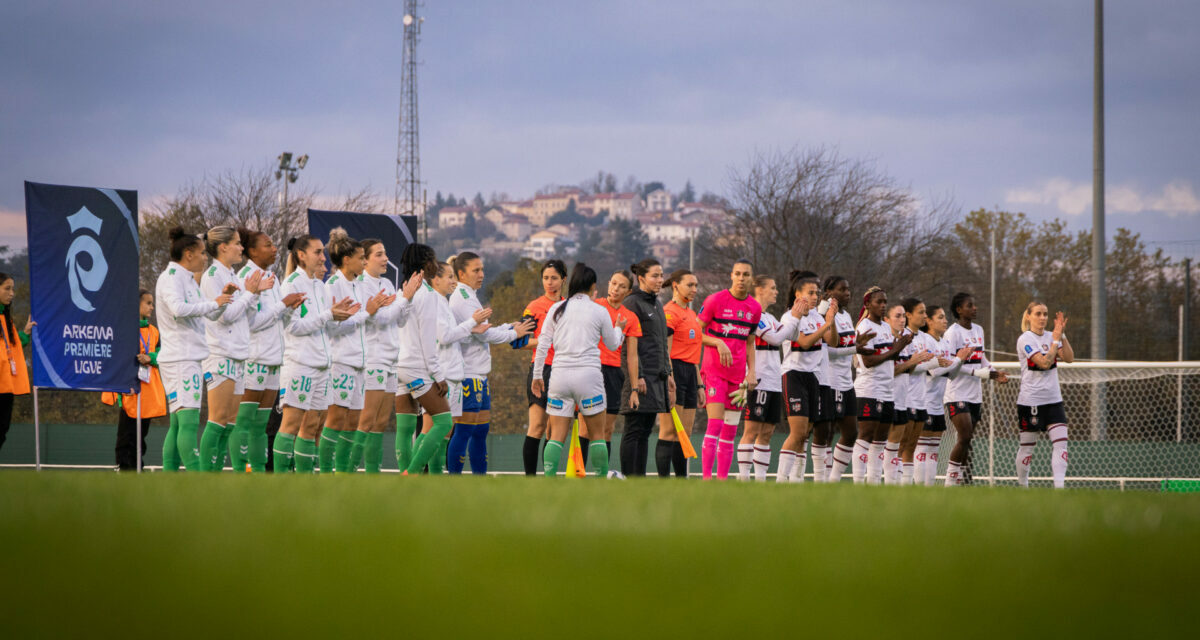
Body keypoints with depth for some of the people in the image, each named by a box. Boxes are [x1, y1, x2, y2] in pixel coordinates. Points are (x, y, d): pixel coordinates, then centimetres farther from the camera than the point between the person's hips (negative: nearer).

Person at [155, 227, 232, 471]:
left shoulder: (188, 279, 20)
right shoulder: (171, 277, -8)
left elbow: (210, 314, 29)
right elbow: (178, 308, -26)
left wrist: (222, 295, 11)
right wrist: (214, 303, -18)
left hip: (192, 358, 10)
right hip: (179, 359, -10)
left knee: (178, 422, 9)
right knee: (189, 421, -15)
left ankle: (169, 473, 10)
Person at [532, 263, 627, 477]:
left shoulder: (556, 309, 5)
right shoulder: (599, 312, 1)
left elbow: (542, 344, 4)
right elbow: (613, 345, 14)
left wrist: (537, 375, 11)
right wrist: (619, 329, 35)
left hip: (560, 375, 2)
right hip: (588, 375, -2)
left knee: (557, 436, 2)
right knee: (597, 434, 9)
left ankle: (548, 479, -10)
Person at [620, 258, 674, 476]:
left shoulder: (657, 304, 18)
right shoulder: (632, 303, -9)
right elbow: (629, 345, -14)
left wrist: (668, 373, 20)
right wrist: (637, 377, -19)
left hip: (657, 377, 8)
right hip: (640, 376, -8)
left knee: (645, 431, 8)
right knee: (634, 431, -7)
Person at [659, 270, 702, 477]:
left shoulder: (691, 314, 20)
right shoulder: (670, 312, -9)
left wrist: (699, 384, 21)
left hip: (690, 374, 9)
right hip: (674, 371, -9)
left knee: (685, 433, 8)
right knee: (670, 432, -10)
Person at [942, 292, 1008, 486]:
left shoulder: (978, 330, 13)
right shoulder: (953, 332, -11)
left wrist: (993, 372, 4)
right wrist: (980, 372, -22)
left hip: (975, 395, 8)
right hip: (957, 394, -8)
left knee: (966, 440, 6)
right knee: (965, 437, -16)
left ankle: (958, 479, 10)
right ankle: (950, 481, -9)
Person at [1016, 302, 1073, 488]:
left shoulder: (1051, 337, 9)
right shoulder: (1025, 339, -9)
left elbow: (1069, 358, -2)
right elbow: (1045, 362, -19)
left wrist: (1063, 335, -11)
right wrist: (1056, 339, -14)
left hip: (1053, 399, 5)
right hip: (1030, 401, -5)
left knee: (1061, 442, -10)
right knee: (1027, 446, 4)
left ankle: (1059, 486, -16)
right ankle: (1022, 485, 21)